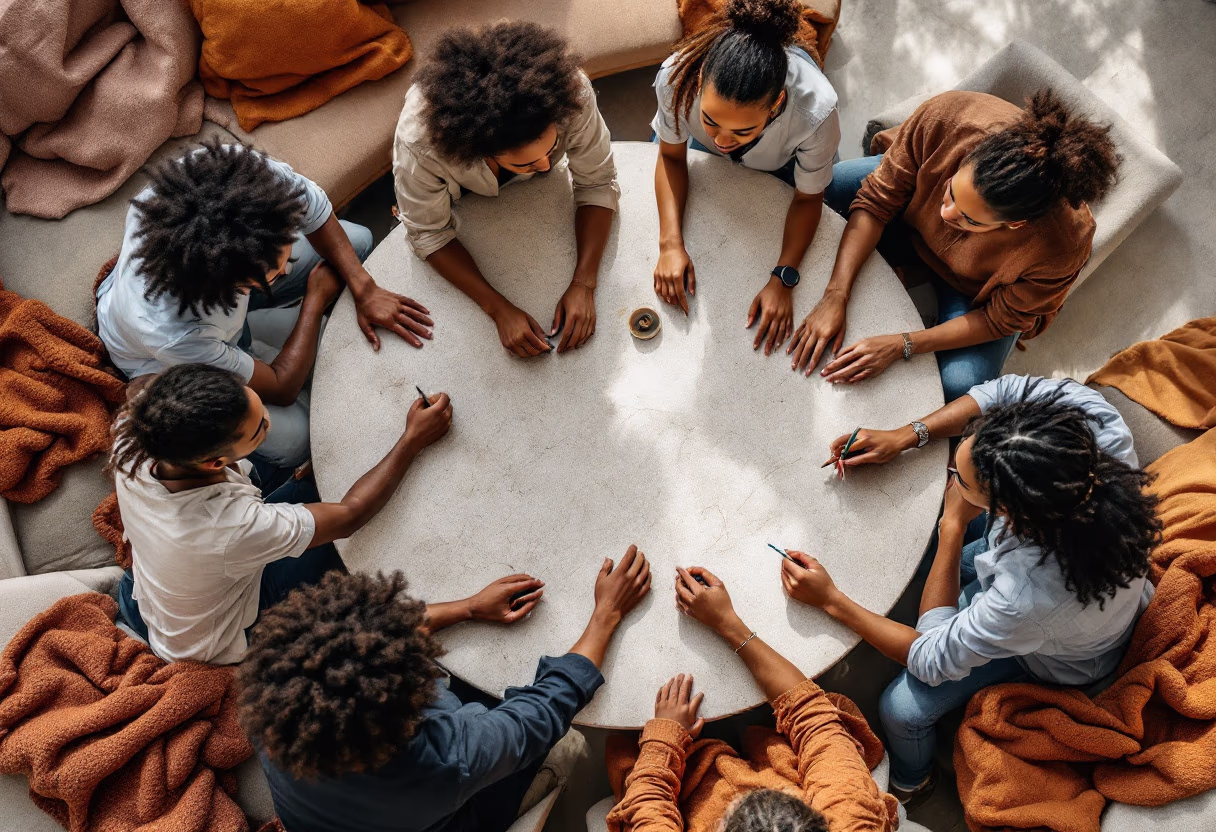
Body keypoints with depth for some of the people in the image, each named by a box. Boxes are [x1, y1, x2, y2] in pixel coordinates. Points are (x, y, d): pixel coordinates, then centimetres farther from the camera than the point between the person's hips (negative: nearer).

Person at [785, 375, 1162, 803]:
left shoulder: (1029, 597, -50)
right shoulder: (1090, 415, -40)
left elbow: (931, 660, -31)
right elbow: (1006, 391, -19)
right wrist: (905, 436, -28)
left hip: (1058, 660, -5)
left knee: (901, 708, -2)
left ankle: (909, 783, 36)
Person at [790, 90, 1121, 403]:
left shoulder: (1062, 246, -40)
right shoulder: (945, 118, -39)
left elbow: (1001, 319, -22)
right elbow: (875, 202, -26)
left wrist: (902, 345, -28)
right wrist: (835, 296, -34)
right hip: (911, 214, 2)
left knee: (960, 388, -23)